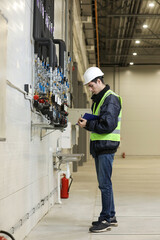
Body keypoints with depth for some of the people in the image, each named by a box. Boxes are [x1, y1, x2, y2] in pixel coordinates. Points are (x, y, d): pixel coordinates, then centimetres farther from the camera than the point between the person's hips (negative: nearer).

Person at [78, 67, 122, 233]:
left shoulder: (111, 99, -12)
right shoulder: (98, 99, 18)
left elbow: (108, 125, -21)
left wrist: (88, 125, -15)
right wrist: (86, 123, 2)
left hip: (106, 146, -10)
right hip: (99, 146, 10)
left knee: (104, 183, -6)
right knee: (104, 183, 14)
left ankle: (105, 219, 1)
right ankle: (111, 216, 24)